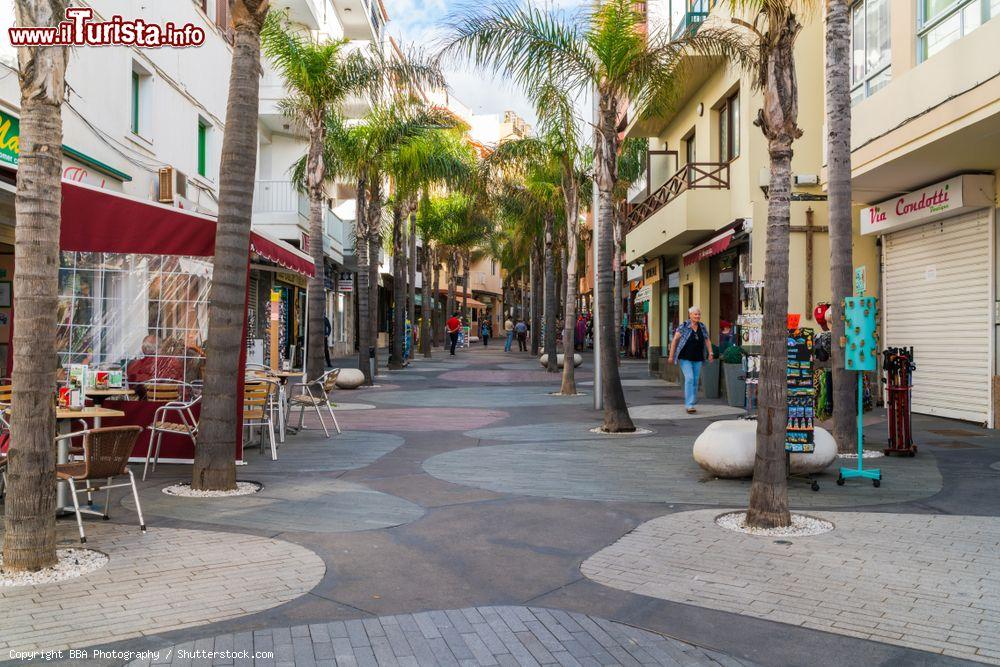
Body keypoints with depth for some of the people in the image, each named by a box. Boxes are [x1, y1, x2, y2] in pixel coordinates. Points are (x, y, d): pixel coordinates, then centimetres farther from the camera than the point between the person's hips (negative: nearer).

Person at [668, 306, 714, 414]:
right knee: (689, 378, -16)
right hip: (685, 358, -5)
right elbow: (674, 340, -4)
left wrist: (710, 353, 5)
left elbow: (707, 341, 15)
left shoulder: (703, 327, 7)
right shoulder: (683, 327, -7)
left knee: (695, 381, 8)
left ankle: (691, 403, 21)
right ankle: (689, 405, -16)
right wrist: (671, 356, -6)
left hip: (697, 359, 5)